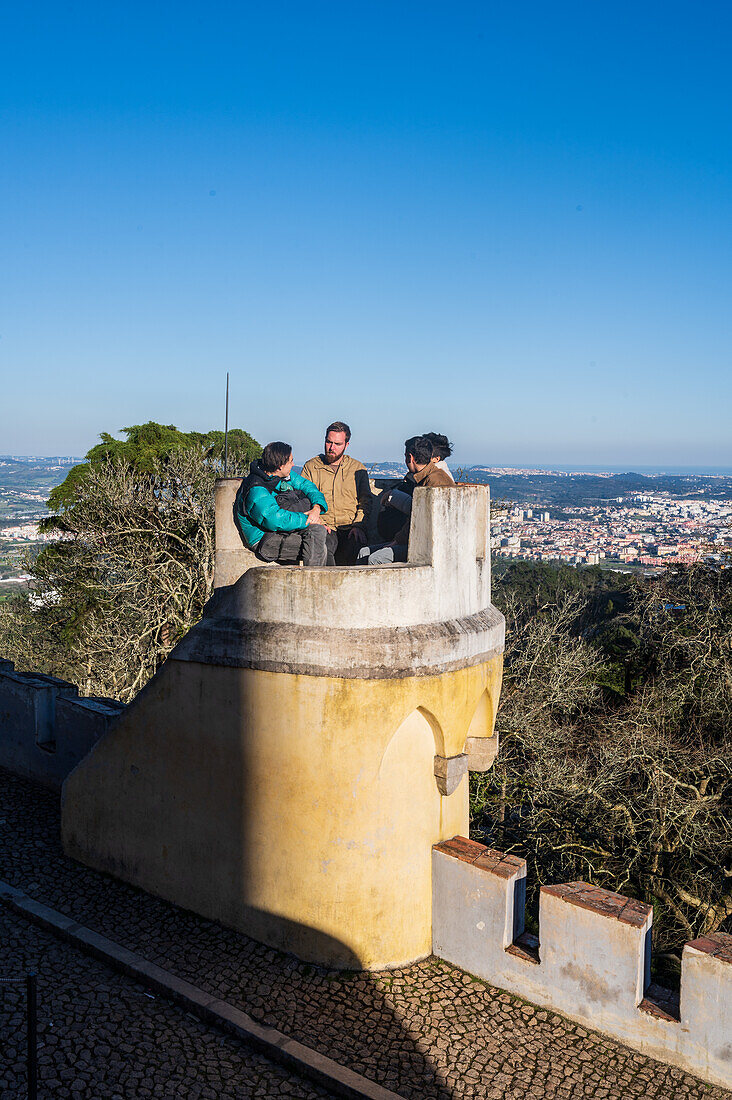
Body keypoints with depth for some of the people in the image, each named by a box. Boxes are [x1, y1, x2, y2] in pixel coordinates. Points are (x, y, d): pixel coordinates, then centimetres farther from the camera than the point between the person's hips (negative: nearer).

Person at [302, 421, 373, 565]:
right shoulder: (311, 467, 13)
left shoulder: (358, 468, 17)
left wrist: (358, 526, -5)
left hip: (349, 528, 1)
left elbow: (365, 502, 14)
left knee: (356, 542, -34)